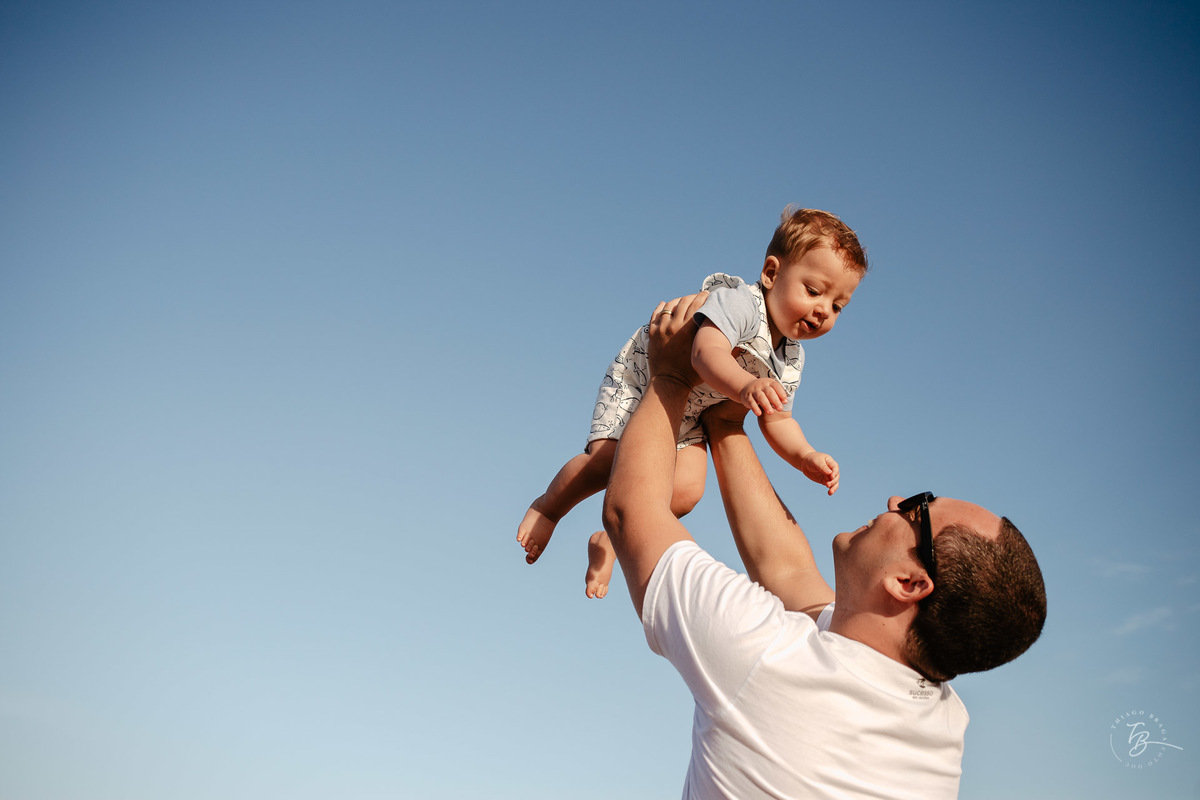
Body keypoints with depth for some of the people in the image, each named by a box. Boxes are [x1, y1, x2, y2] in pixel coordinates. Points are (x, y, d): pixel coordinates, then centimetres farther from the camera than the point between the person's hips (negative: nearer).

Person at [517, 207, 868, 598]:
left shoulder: (791, 360, -6)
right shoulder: (739, 302, -31)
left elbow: (777, 421, 2)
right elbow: (707, 353, -48)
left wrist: (806, 457, -17)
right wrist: (746, 386, -67)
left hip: (686, 423, 7)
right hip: (638, 381, -6)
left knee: (686, 490, -16)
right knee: (605, 462, -23)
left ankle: (611, 538, 8)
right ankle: (549, 506, 10)